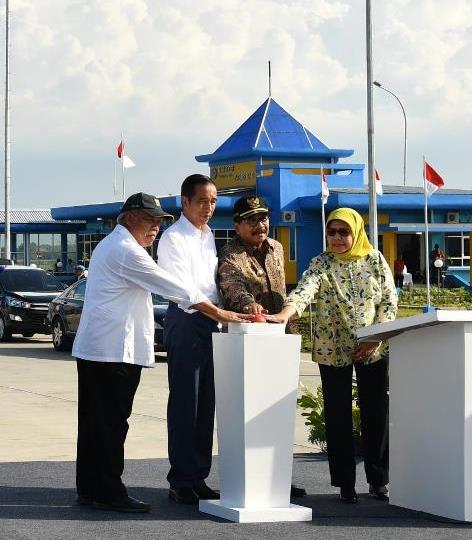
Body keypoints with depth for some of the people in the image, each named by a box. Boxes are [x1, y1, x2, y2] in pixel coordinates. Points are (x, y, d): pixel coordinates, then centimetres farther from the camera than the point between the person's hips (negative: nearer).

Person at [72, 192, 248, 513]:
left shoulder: (109, 245, 22)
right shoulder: (126, 251, -13)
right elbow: (172, 287, -16)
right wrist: (219, 313, -13)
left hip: (93, 348, 11)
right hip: (114, 351, -11)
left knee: (95, 421, 11)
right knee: (111, 423, -7)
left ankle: (89, 488, 16)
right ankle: (109, 493, -3)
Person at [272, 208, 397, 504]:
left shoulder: (375, 260, 2)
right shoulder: (322, 263, -3)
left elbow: (389, 301, 2)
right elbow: (305, 289, -21)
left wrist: (375, 337, -10)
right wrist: (286, 313, -41)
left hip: (373, 350, 1)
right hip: (333, 351, -1)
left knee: (377, 413, 2)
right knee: (338, 416, 2)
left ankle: (379, 480, 14)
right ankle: (345, 483, 10)